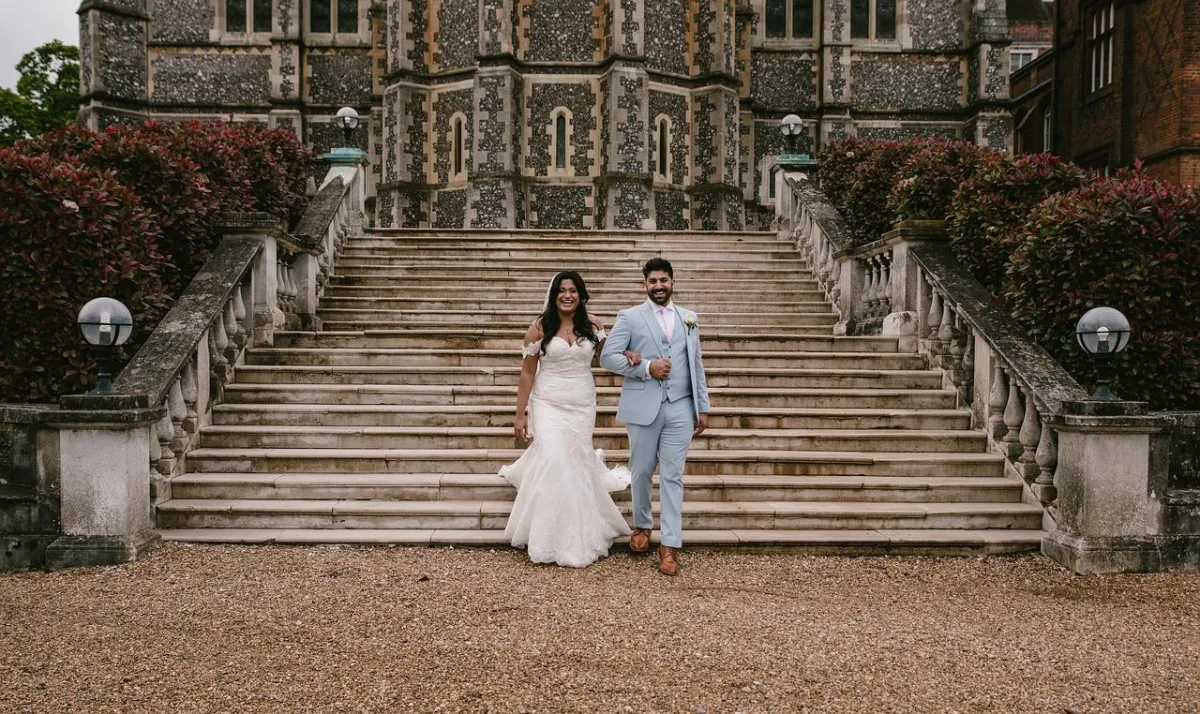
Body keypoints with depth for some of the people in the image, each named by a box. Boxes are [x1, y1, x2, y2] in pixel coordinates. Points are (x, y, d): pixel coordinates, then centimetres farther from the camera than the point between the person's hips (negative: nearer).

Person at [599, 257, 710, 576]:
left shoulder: (689, 318, 13)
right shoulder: (629, 317, 2)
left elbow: (696, 366, 13)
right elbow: (607, 356, -4)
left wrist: (702, 407, 9)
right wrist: (646, 367, -14)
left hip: (680, 409, 2)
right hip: (643, 407, -1)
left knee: (672, 476, 1)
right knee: (641, 471, 10)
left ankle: (670, 545, 4)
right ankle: (642, 525, 33)